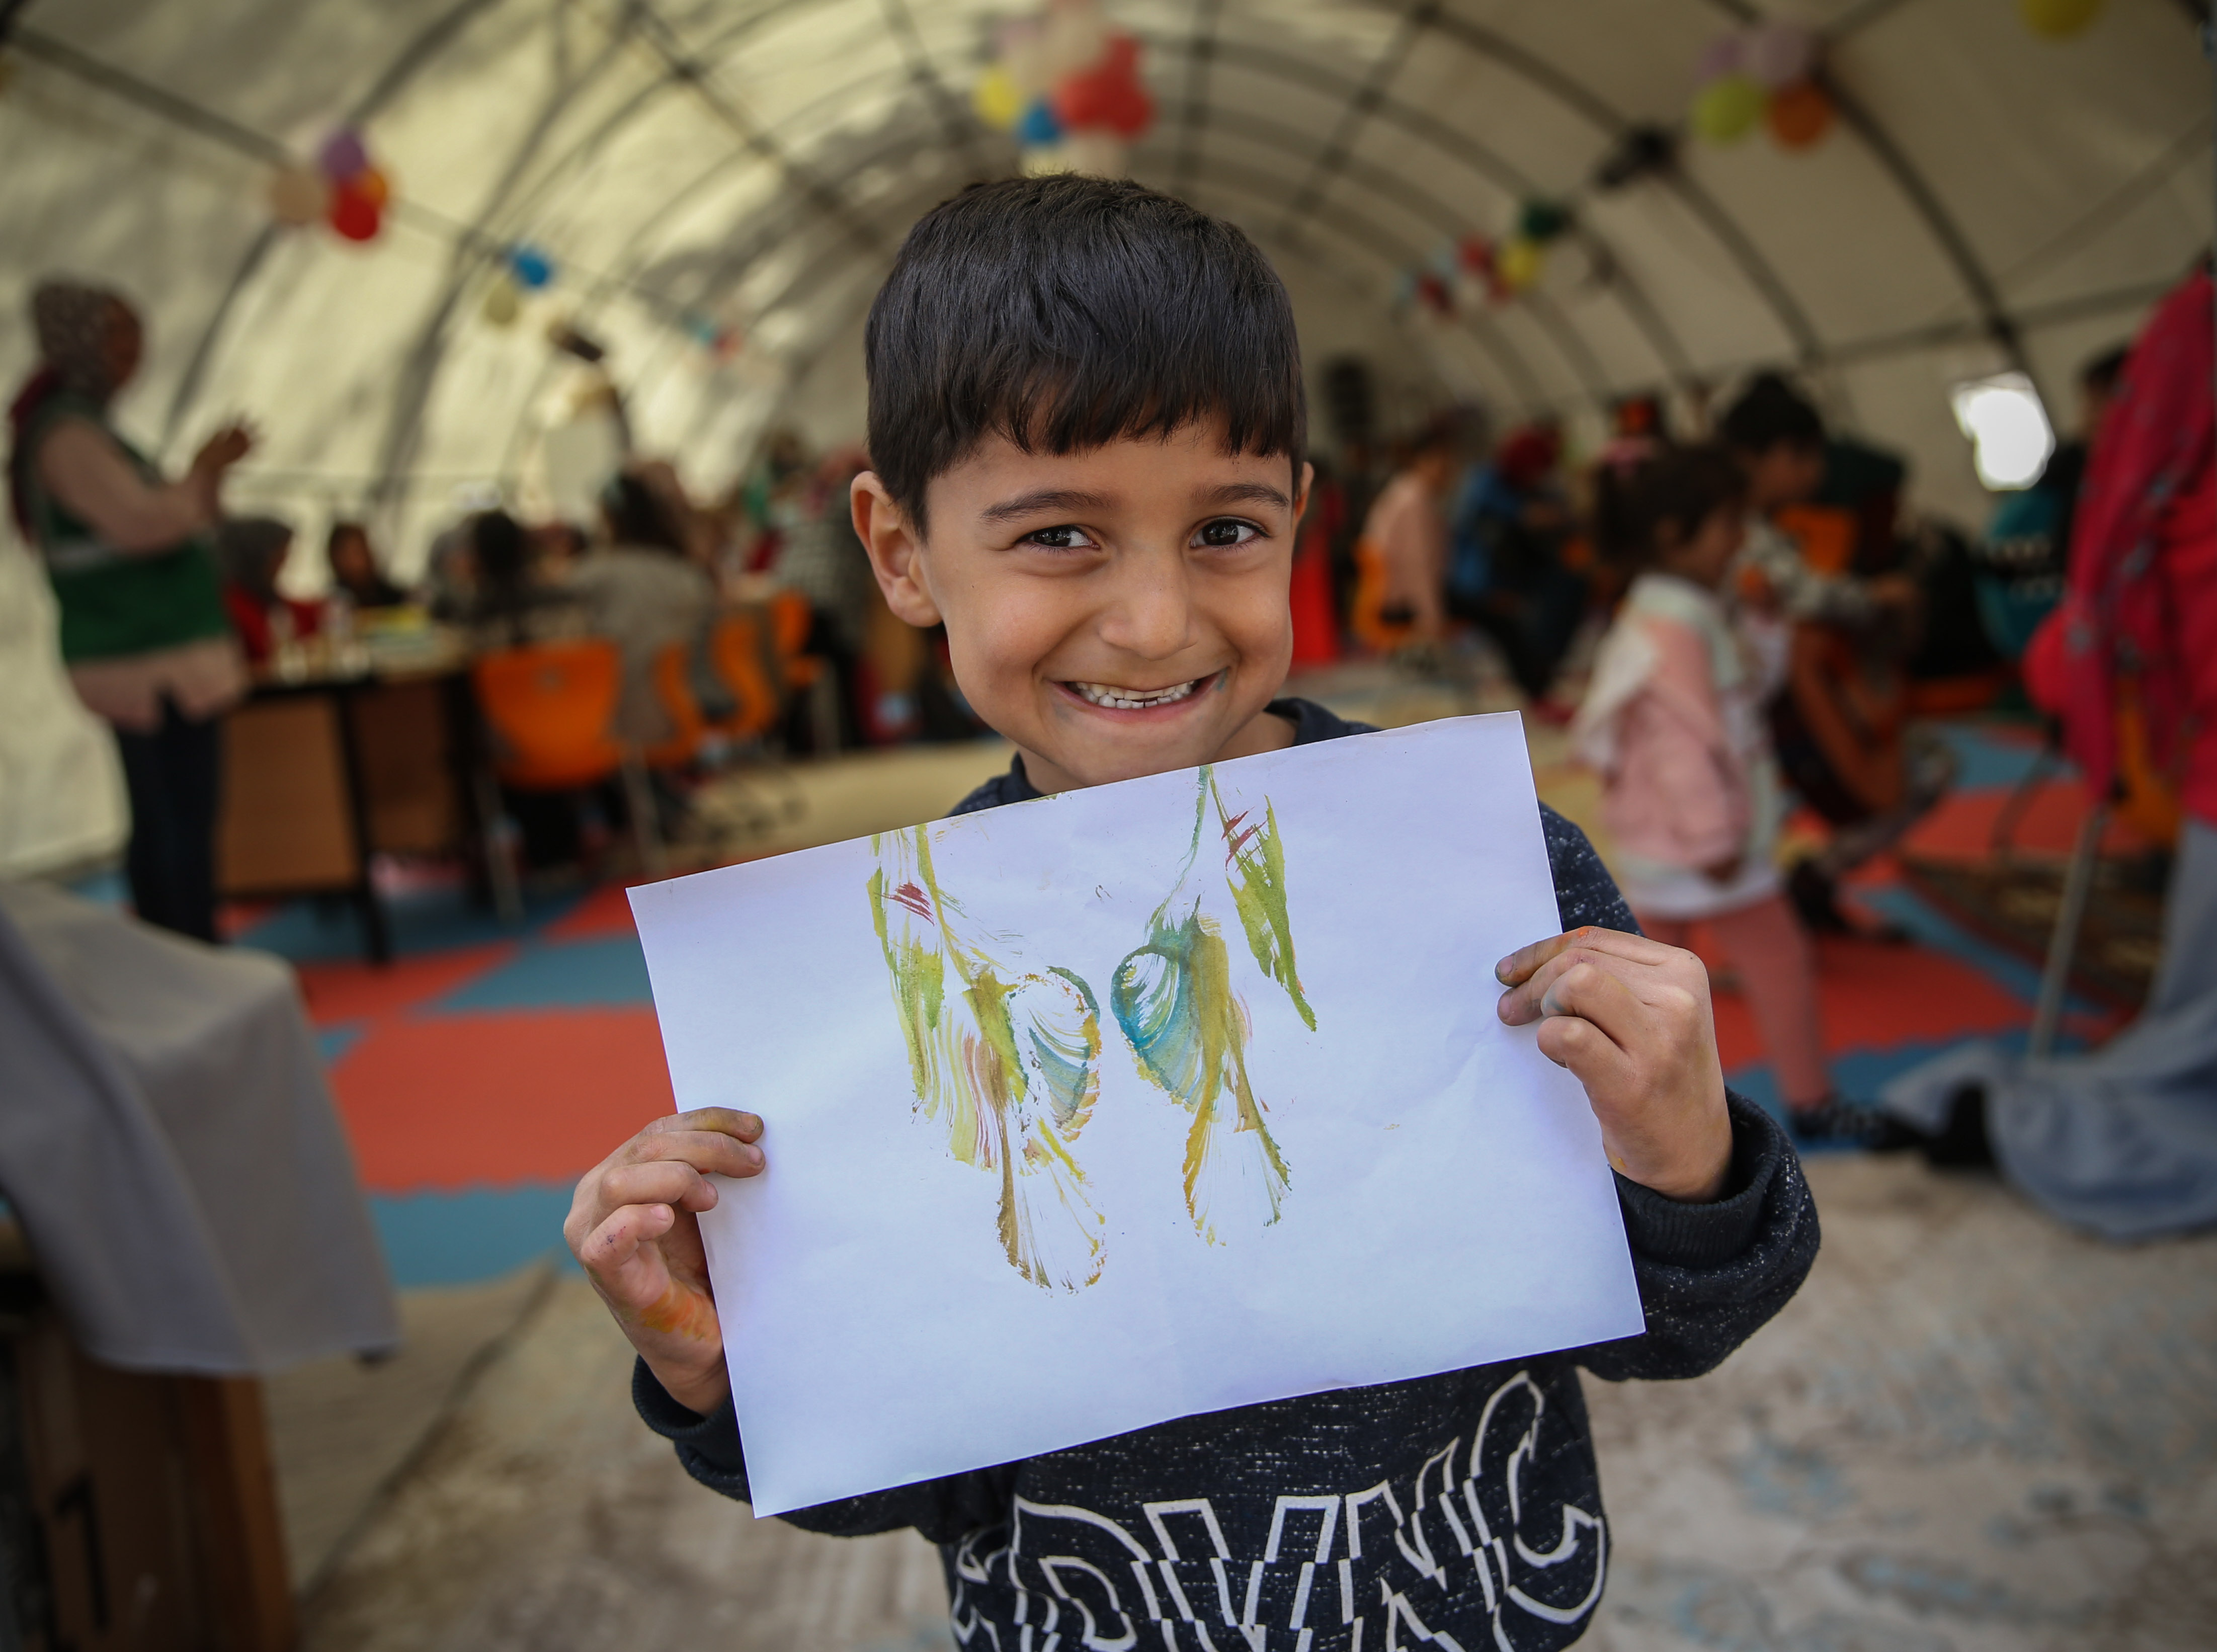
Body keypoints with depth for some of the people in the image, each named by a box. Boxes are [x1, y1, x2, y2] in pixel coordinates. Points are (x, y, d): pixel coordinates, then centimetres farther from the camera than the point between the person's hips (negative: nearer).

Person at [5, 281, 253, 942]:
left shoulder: (79, 427, 18)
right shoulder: (67, 435, -14)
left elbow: (141, 519, 22)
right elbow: (144, 523, -21)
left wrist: (207, 475, 11)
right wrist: (205, 471, -7)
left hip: (140, 660, 11)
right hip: (157, 664, -11)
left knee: (158, 824, 14)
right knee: (188, 823, -9)